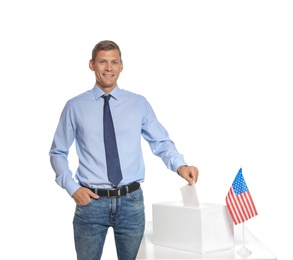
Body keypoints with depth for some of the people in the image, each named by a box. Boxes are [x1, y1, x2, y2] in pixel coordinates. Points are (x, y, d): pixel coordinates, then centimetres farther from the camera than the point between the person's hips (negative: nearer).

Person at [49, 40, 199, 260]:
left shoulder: (139, 104, 4)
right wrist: (72, 188, -5)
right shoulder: (75, 106, 1)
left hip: (131, 201, 1)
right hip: (91, 201, -1)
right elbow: (58, 153, 6)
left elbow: (162, 142, 2)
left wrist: (180, 165, -16)